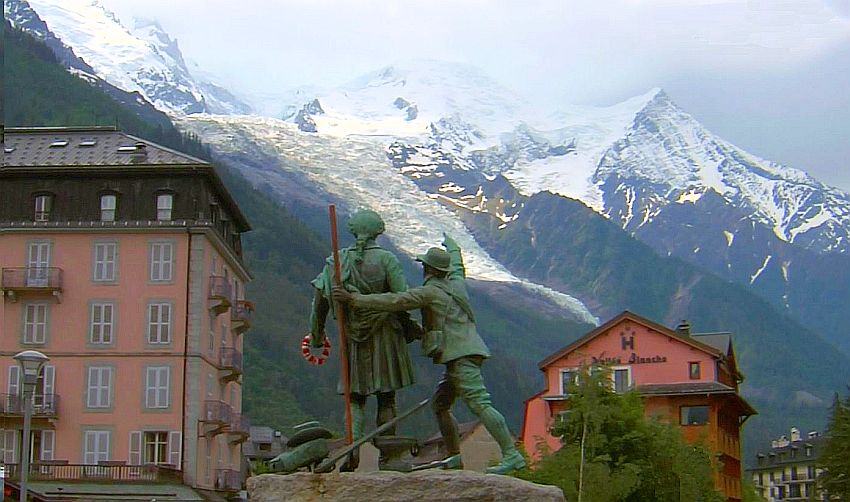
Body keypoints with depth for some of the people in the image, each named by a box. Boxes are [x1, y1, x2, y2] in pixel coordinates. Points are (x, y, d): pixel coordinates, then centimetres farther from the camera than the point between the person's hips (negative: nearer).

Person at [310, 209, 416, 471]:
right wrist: (407, 323, 6)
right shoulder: (386, 259, -7)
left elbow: (320, 298, 1)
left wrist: (317, 332, 12)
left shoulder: (338, 260, 1)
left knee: (355, 398, 9)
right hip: (384, 333, -2)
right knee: (386, 399, 6)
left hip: (354, 337, 2)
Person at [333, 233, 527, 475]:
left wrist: (354, 299, -12)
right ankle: (454, 457, 13)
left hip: (460, 356, -10)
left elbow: (394, 301, -13)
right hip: (463, 355, 10)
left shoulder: (429, 292, -6)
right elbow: (457, 266, 41)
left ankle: (512, 455, -22)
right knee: (440, 404, 14)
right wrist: (452, 246, 63)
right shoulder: (456, 283, 17)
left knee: (479, 404, -16)